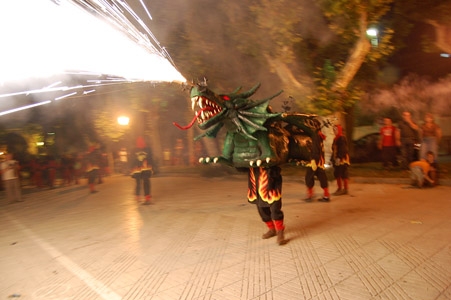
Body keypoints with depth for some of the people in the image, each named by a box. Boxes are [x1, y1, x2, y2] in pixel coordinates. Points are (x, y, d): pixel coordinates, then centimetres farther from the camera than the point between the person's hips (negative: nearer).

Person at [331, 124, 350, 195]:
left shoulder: (342, 138, -12)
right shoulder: (335, 138, 16)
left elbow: (343, 149, -20)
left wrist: (339, 158, -26)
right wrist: (333, 158, 17)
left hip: (342, 159, -9)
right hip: (337, 160, 9)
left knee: (343, 175, -3)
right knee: (337, 174, 13)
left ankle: (345, 189, 4)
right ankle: (339, 188, 22)